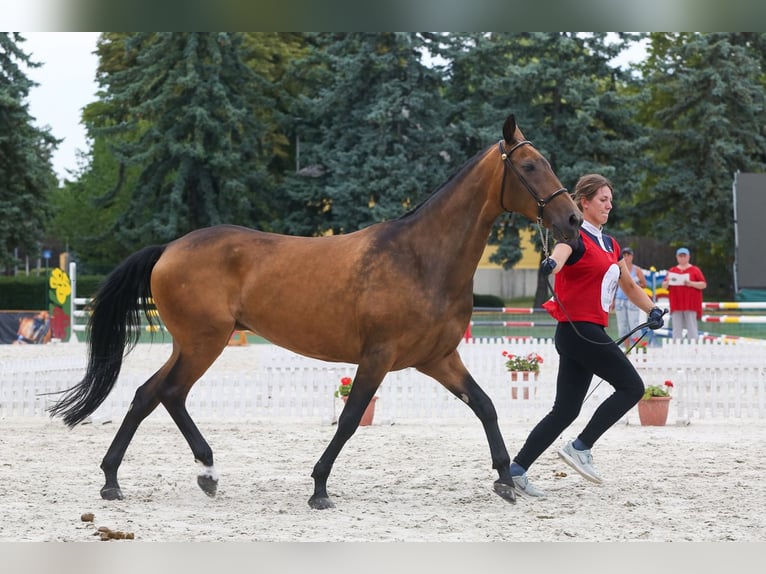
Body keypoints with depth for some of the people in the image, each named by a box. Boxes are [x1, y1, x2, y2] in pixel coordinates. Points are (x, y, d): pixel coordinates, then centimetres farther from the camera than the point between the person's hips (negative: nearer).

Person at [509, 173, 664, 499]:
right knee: (632, 387, -7)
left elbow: (629, 285, 31)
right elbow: (562, 250, -34)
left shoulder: (610, 245, 19)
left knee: (566, 410, 5)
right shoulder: (577, 238, -9)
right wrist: (552, 263, -57)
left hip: (591, 332, 9)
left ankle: (517, 470, 2)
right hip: (578, 328, -9)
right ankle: (580, 448, -4)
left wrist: (652, 310, 15)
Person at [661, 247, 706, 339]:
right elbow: (664, 285, 15)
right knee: (676, 329, 2)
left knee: (692, 329, -7)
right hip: (676, 305, 3)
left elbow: (703, 284, -1)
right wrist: (667, 282, -8)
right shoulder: (672, 271, 15)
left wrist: (691, 283, -15)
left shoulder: (695, 270, 5)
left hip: (691, 305, -3)